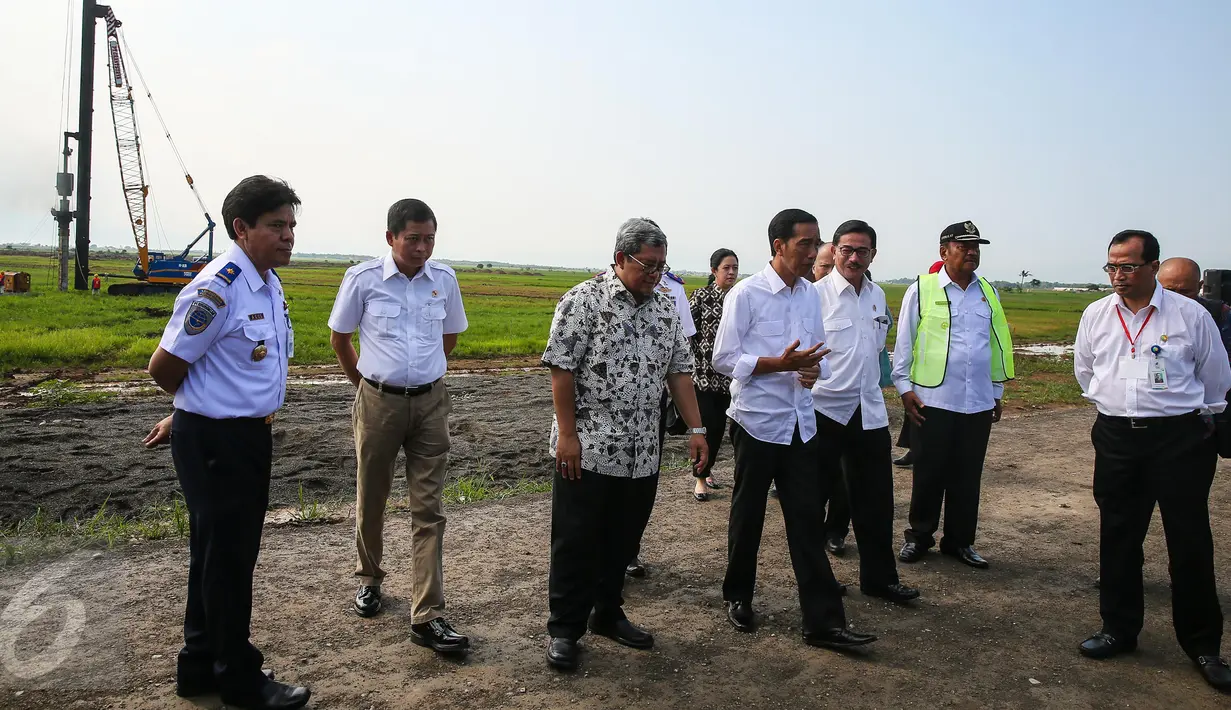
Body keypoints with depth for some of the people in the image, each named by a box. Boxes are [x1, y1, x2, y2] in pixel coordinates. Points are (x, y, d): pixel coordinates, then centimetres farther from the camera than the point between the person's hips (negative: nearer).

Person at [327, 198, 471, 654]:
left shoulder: (445, 280, -1)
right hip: (378, 402, -1)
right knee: (371, 501, 14)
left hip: (431, 402, 1)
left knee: (429, 511, -1)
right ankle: (369, 579, 40)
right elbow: (339, 339, 6)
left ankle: (427, 617, 3)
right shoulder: (362, 279, -7)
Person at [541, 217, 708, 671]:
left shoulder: (666, 308, 9)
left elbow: (679, 371, 11)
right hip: (587, 450, -6)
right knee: (576, 543, 4)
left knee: (623, 541, 16)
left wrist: (696, 429, 4)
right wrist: (567, 434, -15)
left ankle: (607, 614, 34)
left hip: (642, 454, 6)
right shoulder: (584, 300, -10)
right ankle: (564, 629, 18)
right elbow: (561, 368, -12)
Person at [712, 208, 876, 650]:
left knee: (807, 522, 4)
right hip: (757, 422, -5)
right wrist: (781, 364, -21)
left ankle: (823, 622, 8)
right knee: (747, 516, 11)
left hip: (800, 424, 5)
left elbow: (819, 352, 16)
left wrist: (814, 370, -8)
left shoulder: (810, 295, 9)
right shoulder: (747, 294, -10)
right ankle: (738, 597, 32)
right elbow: (723, 358, -12)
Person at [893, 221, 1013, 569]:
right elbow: (904, 342, -2)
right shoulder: (922, 290, -3)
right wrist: (904, 387, -5)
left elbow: (997, 343, 16)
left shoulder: (988, 293, 10)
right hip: (932, 400, -4)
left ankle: (959, 541, 24)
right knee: (929, 474, 5)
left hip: (978, 403, 4)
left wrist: (997, 392, 16)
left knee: (967, 476, 11)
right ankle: (919, 537, 21)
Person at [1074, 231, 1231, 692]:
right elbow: (1085, 371, 19)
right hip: (1116, 438, 3)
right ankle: (1119, 629, 25)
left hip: (1180, 437, -3)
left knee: (1190, 542, 4)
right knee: (1117, 538, 10)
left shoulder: (1190, 315, -6)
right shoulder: (1096, 316, 2)